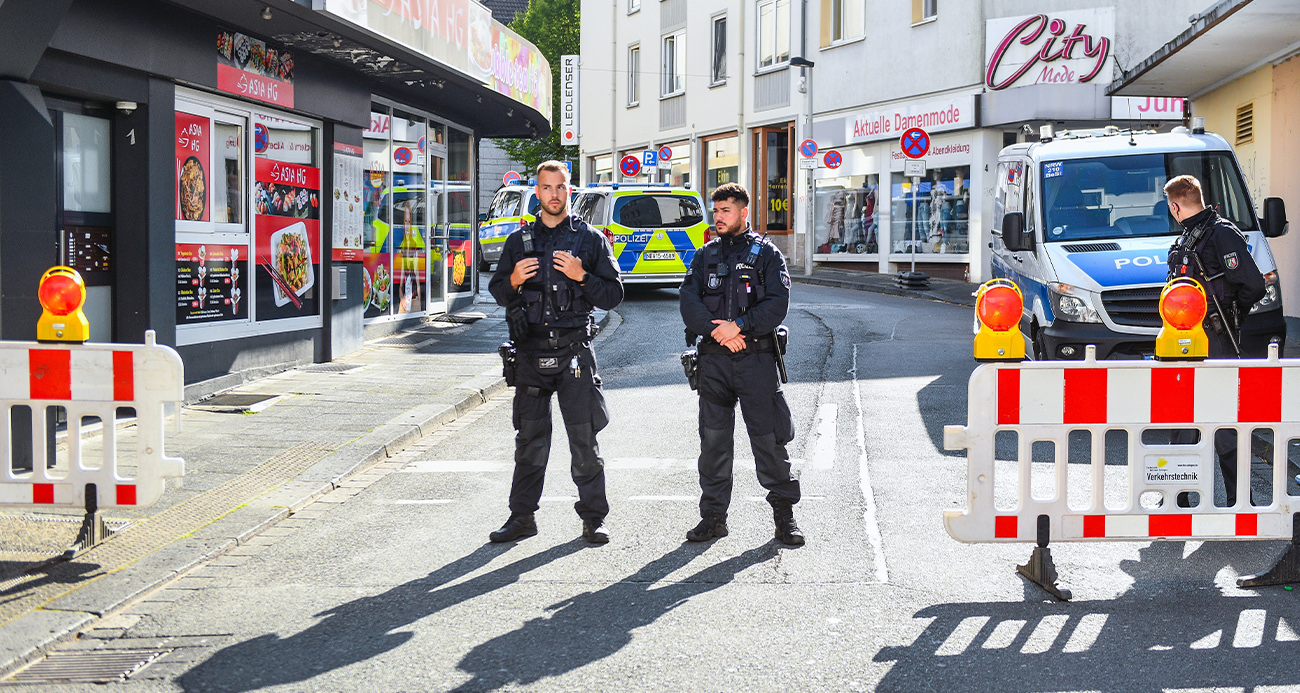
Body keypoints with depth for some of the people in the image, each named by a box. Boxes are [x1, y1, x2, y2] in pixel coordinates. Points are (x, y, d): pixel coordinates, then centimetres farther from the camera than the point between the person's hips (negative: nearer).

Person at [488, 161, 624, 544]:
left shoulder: (591, 239, 6)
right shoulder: (518, 241, 12)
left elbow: (613, 294, 3)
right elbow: (497, 290, 17)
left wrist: (581, 276, -12)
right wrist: (513, 281, -5)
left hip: (574, 350, -2)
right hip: (530, 351, 2)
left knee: (584, 437, -3)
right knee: (529, 439, 7)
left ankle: (593, 517, 6)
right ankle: (522, 516, 16)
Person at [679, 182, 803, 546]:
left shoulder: (766, 253, 5)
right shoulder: (705, 255, 14)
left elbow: (777, 303, -7)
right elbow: (689, 301, 2)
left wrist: (739, 326, -17)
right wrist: (716, 331, -13)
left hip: (756, 356, -3)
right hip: (713, 358, 3)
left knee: (768, 438, -3)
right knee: (713, 438, 5)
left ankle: (784, 515, 7)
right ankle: (713, 516, 14)